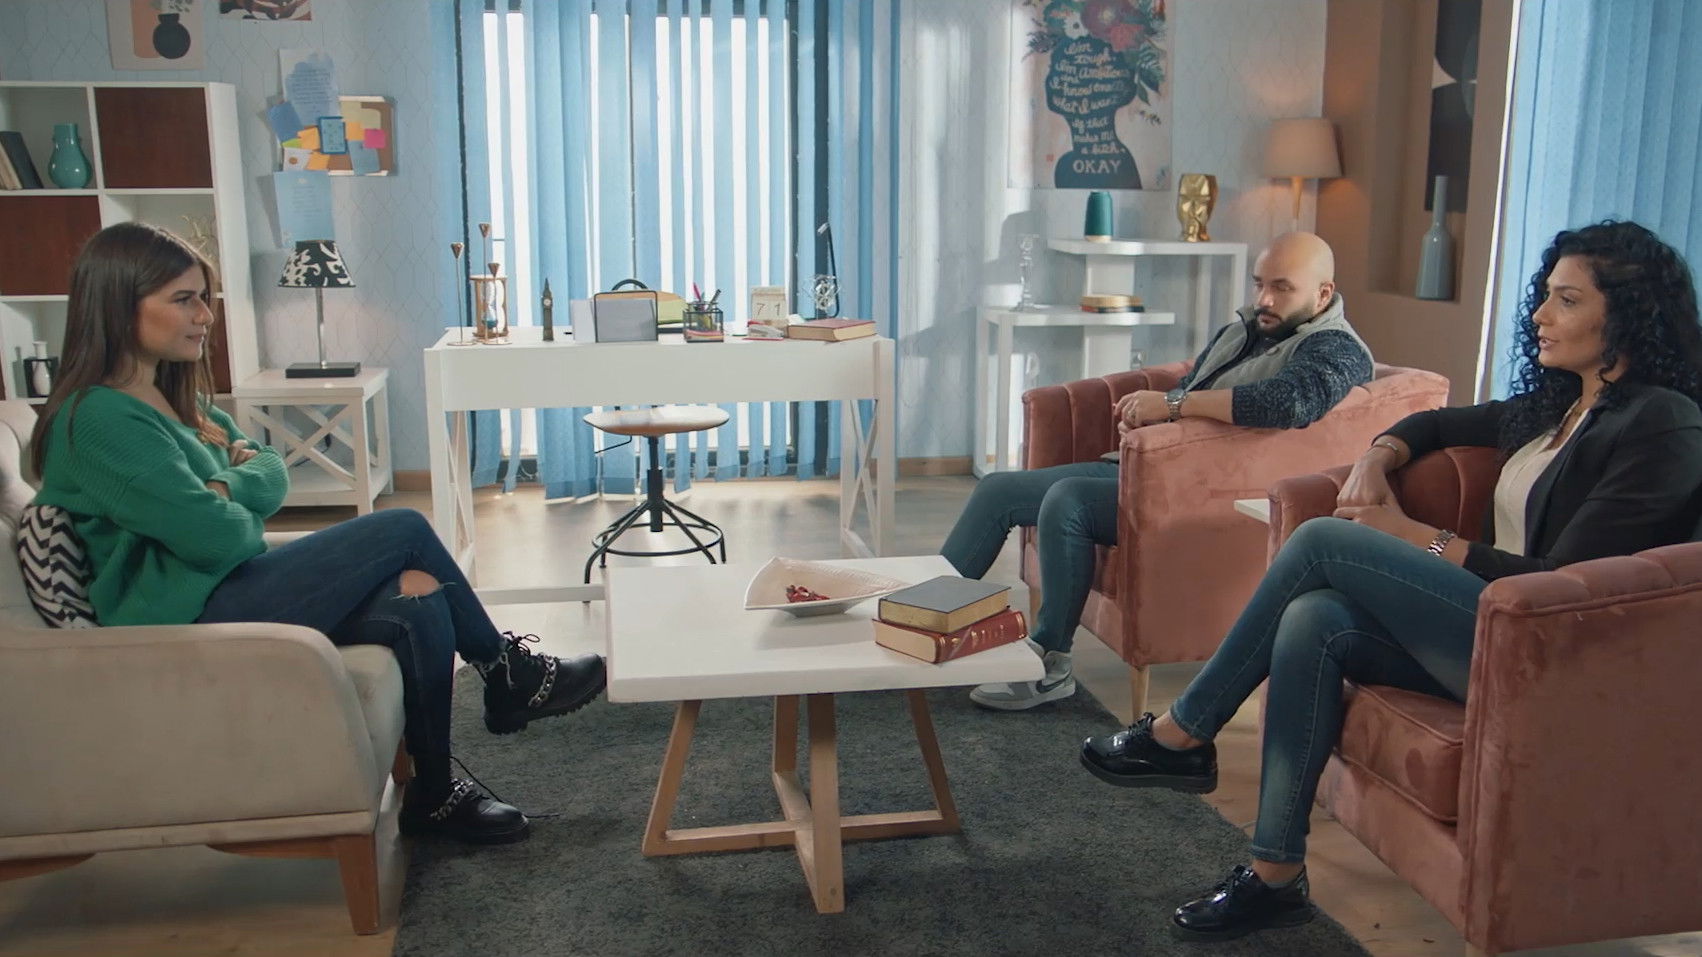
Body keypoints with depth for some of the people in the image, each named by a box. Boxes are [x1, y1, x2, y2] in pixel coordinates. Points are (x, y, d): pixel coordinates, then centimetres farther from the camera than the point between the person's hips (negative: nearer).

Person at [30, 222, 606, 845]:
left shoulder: (175, 397, 14)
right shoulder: (100, 419, -18)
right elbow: (217, 537, -22)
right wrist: (238, 504, 0)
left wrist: (227, 484, -12)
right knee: (403, 530, -17)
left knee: (421, 604, -11)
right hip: (184, 619, -10)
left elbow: (273, 475, 10)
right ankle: (509, 674, 2)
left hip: (227, 590, 10)